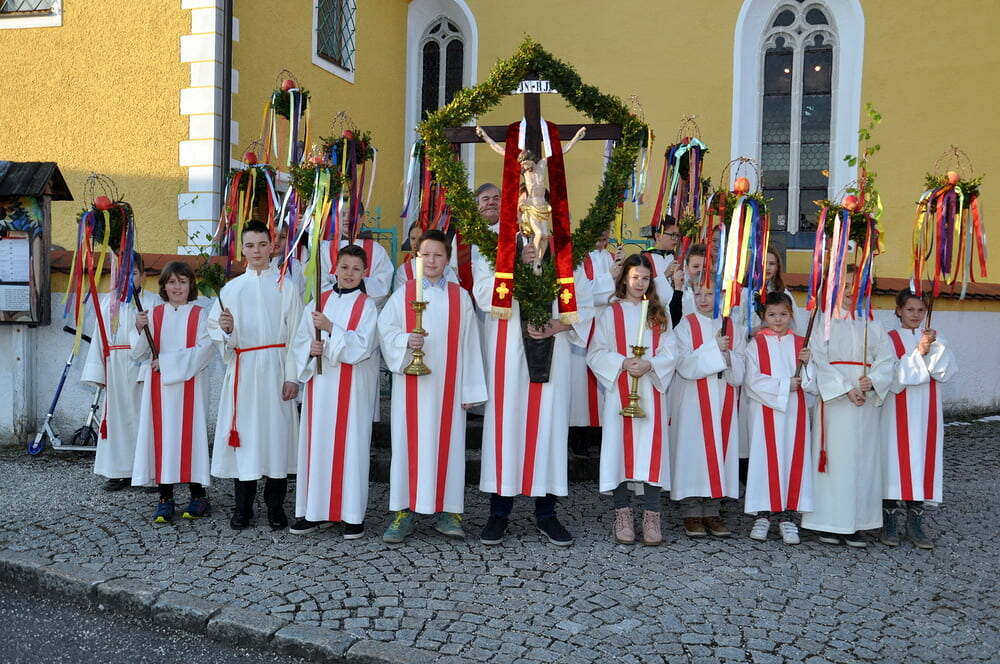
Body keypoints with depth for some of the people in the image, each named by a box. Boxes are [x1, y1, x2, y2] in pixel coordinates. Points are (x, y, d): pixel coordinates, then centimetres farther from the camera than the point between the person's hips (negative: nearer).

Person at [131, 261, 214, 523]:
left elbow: (204, 351, -8)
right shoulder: (153, 315, 10)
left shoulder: (200, 316, 4)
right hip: (158, 387, 2)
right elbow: (139, 354, 5)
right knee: (161, 434, 0)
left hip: (189, 386, -2)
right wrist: (139, 329, -13)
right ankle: (165, 499, 7)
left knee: (190, 432, -2)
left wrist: (167, 361, -11)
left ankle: (198, 496, 8)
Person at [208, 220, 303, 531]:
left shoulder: (286, 287, 5)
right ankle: (243, 506, 12)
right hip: (242, 371, 2)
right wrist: (226, 329, -13)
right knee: (244, 432, 1)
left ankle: (275, 505, 10)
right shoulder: (231, 288, 10)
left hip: (275, 369, -1)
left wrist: (292, 376, -6)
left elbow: (295, 335, 1)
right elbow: (217, 333, 10)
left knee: (276, 430, -1)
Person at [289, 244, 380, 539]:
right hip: (319, 384, 3)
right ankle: (315, 510, 14)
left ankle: (352, 514, 4)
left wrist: (331, 329, -19)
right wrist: (310, 348, -11)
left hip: (352, 388, -3)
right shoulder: (317, 304, 11)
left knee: (351, 444, -3)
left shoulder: (367, 307, 1)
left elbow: (362, 346, -11)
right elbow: (299, 342, 10)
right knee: (317, 443, 4)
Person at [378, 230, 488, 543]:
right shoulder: (403, 294, 7)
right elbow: (385, 328, 2)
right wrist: (406, 340, -20)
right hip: (411, 382, 0)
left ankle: (448, 510, 10)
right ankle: (405, 511, 7)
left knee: (447, 442, 2)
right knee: (409, 443, 0)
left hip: (447, 384, 0)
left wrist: (470, 389, -1)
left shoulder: (460, 297, 6)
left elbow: (469, 344, 4)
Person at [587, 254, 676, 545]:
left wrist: (650, 364, -13)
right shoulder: (611, 313, 6)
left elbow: (669, 355, 6)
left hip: (651, 392, 1)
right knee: (620, 448, -1)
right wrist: (623, 363, -14)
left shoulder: (658, 314, 11)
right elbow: (595, 354, 0)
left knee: (651, 448, -4)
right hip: (619, 391, -1)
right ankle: (622, 515, 8)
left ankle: (652, 516, 0)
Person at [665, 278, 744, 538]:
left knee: (719, 447, 3)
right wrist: (714, 348, -16)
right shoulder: (686, 326, 1)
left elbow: (739, 374, 2)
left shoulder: (732, 328, 9)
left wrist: (727, 354, -16)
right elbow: (685, 365, -11)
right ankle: (691, 513, 4)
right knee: (693, 450, -4)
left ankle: (711, 511, 11)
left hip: (723, 399, 3)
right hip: (693, 401, -3)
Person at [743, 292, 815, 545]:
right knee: (765, 458, -3)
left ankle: (788, 516, 5)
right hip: (765, 411, -2)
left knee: (793, 457, 0)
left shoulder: (801, 344, 10)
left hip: (794, 411, 2)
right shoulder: (756, 344, 3)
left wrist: (807, 363, -12)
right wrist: (784, 385, -9)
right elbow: (752, 381, -8)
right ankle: (763, 514, 5)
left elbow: (811, 383, 5)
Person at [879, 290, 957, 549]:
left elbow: (946, 372, -3)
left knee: (922, 461, 3)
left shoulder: (934, 339, 10)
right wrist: (918, 353, -18)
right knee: (895, 462, -3)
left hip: (926, 412, 3)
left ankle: (915, 523, 11)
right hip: (898, 413, -3)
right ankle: (889, 523, 8)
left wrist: (935, 347, -16)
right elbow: (893, 378, -13)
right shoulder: (890, 340, -2)